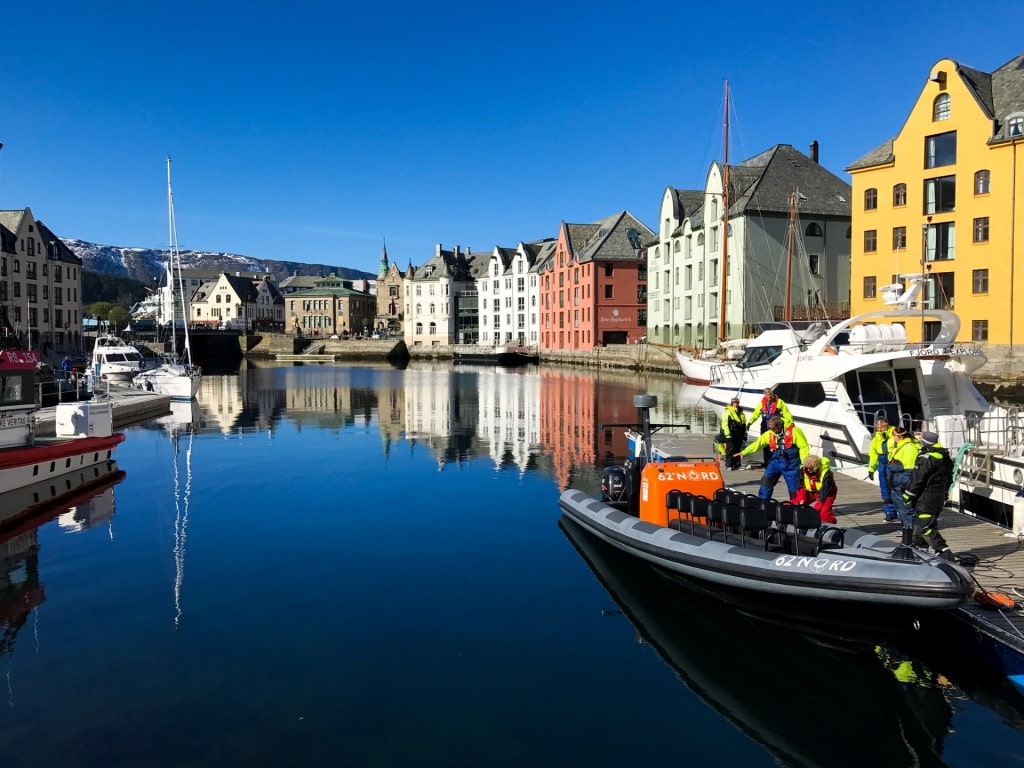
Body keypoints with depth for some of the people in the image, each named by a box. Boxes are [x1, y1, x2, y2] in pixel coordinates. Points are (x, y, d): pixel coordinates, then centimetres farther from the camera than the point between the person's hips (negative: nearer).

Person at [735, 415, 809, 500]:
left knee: (794, 488, 2)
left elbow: (804, 447, -10)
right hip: (775, 462, 4)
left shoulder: (794, 431, -13)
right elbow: (757, 444, 1)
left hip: (791, 464, -4)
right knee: (765, 483, 2)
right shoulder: (769, 434, -2)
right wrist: (743, 452, -6)